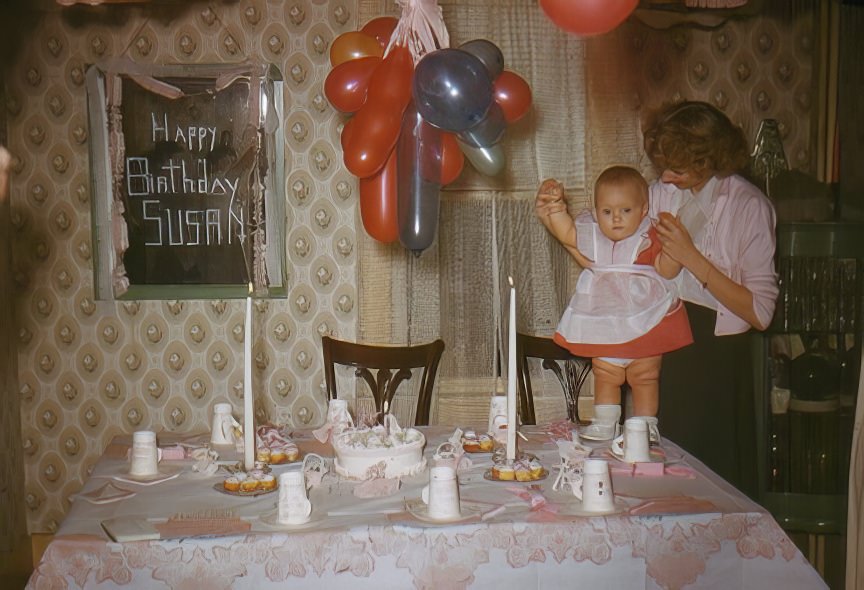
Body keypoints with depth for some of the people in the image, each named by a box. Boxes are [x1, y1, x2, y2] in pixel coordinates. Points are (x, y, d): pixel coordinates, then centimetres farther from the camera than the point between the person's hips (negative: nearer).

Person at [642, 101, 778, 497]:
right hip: (661, 345, 5)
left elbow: (760, 312, -15)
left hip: (716, 360, -5)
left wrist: (693, 258, -20)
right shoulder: (662, 193, 4)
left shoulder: (749, 207, -11)